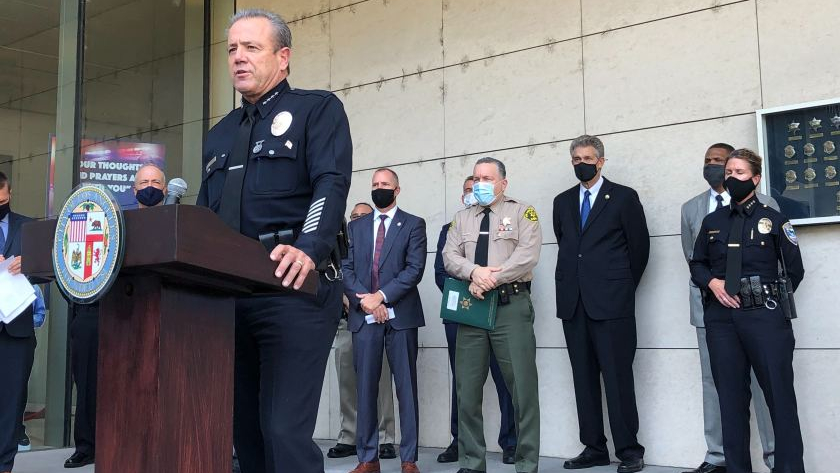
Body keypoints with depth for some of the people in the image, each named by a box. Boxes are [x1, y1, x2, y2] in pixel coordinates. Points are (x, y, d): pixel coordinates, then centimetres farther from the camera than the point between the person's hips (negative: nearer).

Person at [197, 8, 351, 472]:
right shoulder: (219, 134, 24)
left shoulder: (318, 109, 4)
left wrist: (308, 250, -30)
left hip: (294, 289, -7)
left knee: (285, 430, -12)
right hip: (227, 294, 7)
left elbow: (331, 185, -13)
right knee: (245, 427, 11)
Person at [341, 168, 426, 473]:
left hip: (400, 315, -2)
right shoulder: (356, 227, 15)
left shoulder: (413, 225, 6)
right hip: (364, 316, 3)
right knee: (365, 388, 3)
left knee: (406, 388, 0)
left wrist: (381, 296, -14)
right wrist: (365, 300, -9)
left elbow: (414, 269, -6)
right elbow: (346, 269, 7)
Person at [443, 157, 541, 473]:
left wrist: (492, 278, -14)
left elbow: (528, 254, -9)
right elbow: (450, 256, 7)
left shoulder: (522, 212, 5)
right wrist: (474, 272, -13)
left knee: (523, 388, -5)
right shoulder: (462, 218, 18)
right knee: (467, 389, 5)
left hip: (511, 305, -4)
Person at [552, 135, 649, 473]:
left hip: (611, 302, -5)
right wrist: (571, 285, 12)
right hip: (573, 303, 5)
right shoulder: (562, 202, 15)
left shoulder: (624, 197, 1)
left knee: (618, 378, -4)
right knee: (584, 379, 7)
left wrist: (623, 286, 7)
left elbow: (640, 246, 3)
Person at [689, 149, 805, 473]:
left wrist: (773, 300, 4)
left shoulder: (773, 219, 3)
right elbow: (696, 263, 17)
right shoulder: (712, 221, 11)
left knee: (780, 396, -2)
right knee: (731, 398, 7)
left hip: (764, 315, -3)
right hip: (721, 317, 3)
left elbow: (795, 270, 6)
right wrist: (712, 282, -2)